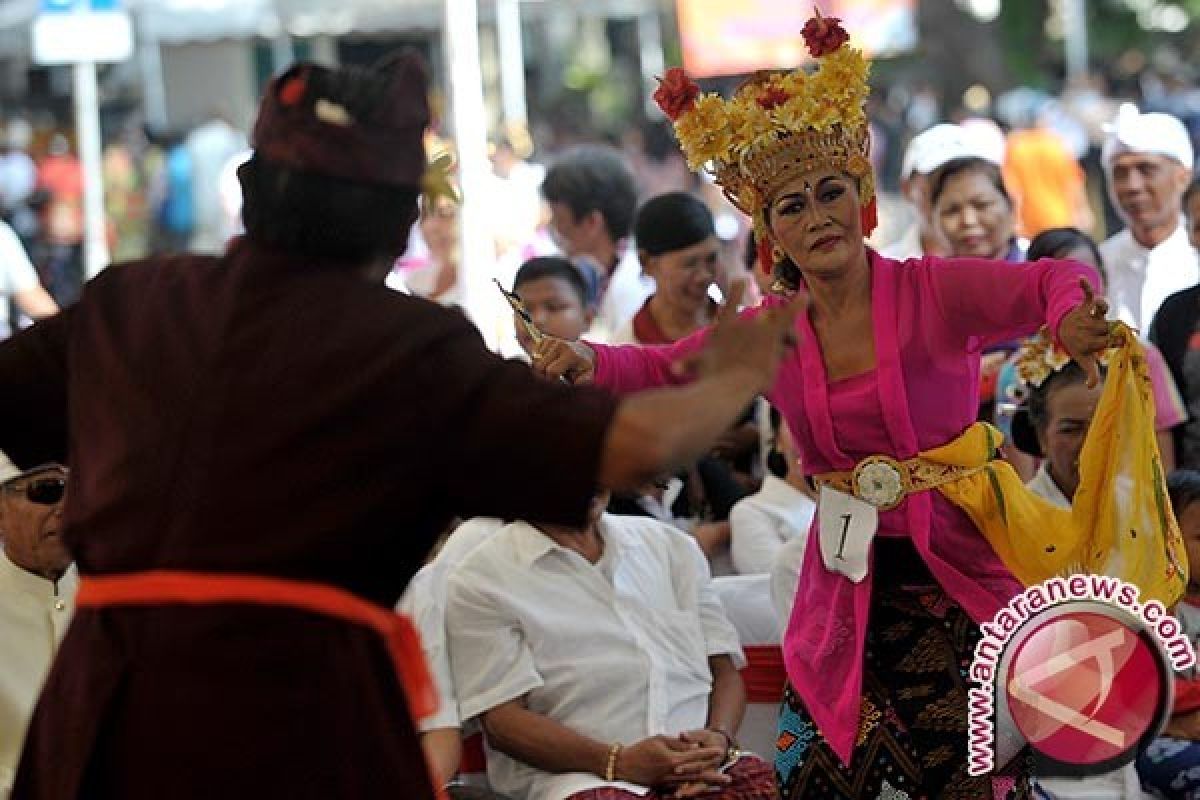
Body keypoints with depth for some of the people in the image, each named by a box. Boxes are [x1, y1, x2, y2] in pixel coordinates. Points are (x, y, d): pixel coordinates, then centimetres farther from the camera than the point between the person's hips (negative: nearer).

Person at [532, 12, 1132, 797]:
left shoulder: (934, 292, -7)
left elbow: (1054, 281, -19)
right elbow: (658, 369, 16)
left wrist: (1073, 313, -42)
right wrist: (584, 360, -4)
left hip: (961, 583, -3)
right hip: (846, 594, 4)